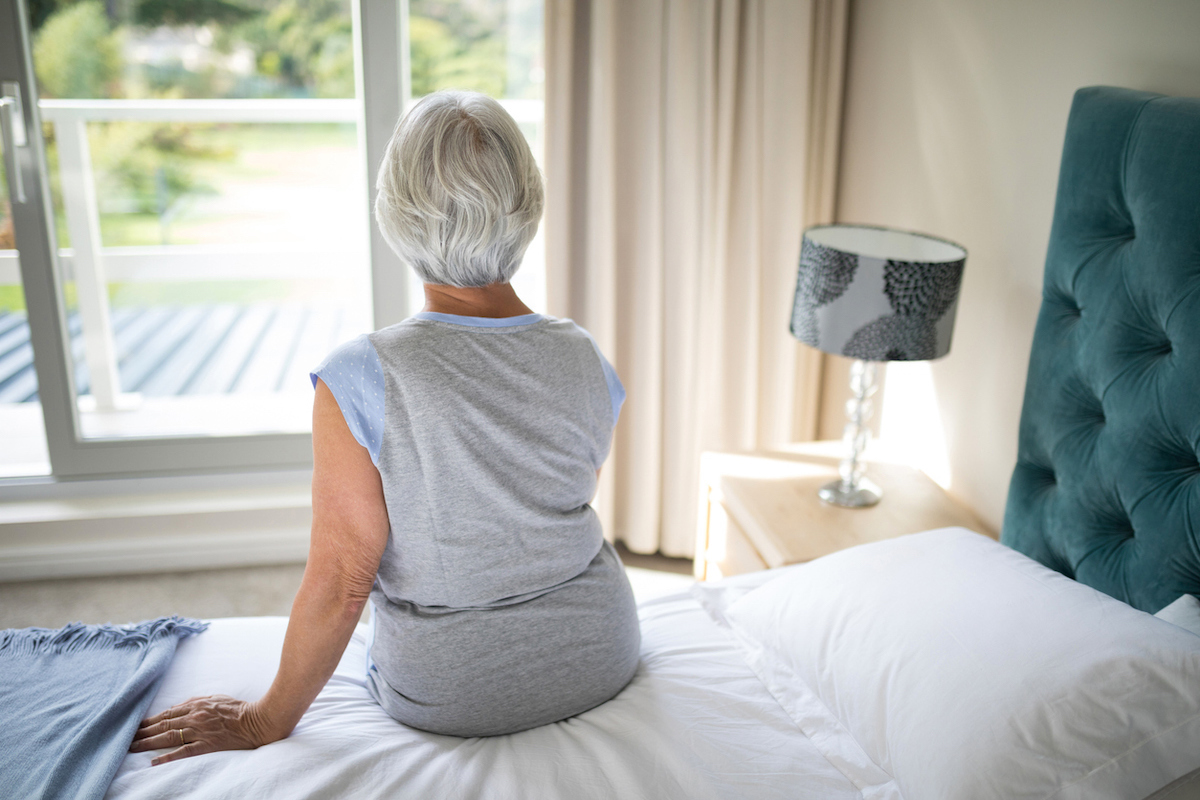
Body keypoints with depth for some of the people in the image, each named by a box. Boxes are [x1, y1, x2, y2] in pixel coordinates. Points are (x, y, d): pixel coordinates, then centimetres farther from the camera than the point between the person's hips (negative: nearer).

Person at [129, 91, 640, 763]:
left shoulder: (357, 380, -25)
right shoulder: (585, 359, -14)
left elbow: (340, 583, -19)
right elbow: (565, 515, 3)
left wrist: (268, 719, -3)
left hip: (445, 695, -2)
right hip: (599, 660, 3)